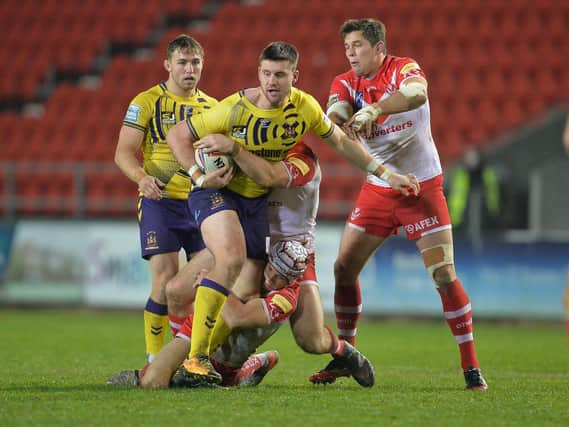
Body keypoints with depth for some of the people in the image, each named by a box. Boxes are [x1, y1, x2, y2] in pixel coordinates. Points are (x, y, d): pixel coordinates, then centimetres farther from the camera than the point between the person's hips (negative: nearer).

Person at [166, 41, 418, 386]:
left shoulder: (305, 107, -9)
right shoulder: (235, 109, -22)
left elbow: (339, 140, 8)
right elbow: (177, 135, -13)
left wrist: (386, 173, 8)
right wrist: (200, 176, -23)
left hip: (257, 199, 6)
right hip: (218, 190, -6)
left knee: (251, 286, 3)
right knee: (232, 259, -30)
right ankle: (195, 357, -27)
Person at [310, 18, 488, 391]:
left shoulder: (404, 68, -13)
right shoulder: (346, 83, 1)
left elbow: (416, 94, -37)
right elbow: (333, 116, -19)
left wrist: (372, 110, -51)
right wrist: (340, 123, -43)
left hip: (422, 187, -5)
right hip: (378, 189, 5)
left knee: (444, 275, -11)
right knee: (344, 268, 2)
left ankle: (471, 367, -3)